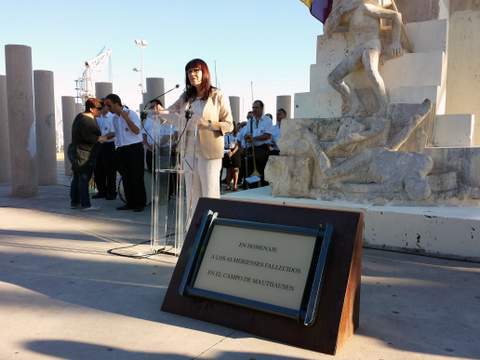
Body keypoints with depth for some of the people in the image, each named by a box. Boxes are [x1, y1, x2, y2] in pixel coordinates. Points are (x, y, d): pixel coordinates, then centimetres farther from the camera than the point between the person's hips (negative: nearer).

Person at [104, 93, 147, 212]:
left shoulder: (131, 114, -9)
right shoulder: (115, 118, 13)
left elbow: (137, 131, -19)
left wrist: (126, 117, -23)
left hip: (134, 148, -7)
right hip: (121, 150, 8)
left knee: (136, 177, -3)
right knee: (125, 177, 10)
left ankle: (140, 203, 5)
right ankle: (130, 203, 18)